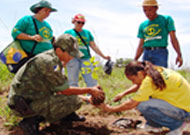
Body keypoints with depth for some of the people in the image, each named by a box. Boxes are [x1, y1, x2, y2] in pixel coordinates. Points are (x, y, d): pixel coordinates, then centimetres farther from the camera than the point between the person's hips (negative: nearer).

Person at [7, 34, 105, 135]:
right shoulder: (49, 62, -23)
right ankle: (32, 121, -11)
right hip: (24, 105, -10)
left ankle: (68, 115, 18)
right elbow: (66, 91, -16)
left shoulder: (54, 58, 6)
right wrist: (90, 90, -7)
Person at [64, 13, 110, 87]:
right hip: (73, 58, -2)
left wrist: (103, 56, 13)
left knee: (92, 80, -6)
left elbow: (94, 46, 18)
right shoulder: (68, 32, 9)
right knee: (73, 82, -2)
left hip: (86, 58, 3)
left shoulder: (87, 32, 18)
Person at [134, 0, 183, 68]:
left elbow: (173, 38, -1)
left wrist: (179, 55, -13)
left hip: (160, 53, -4)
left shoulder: (166, 19, 7)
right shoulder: (143, 25, 18)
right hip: (146, 54, 4)